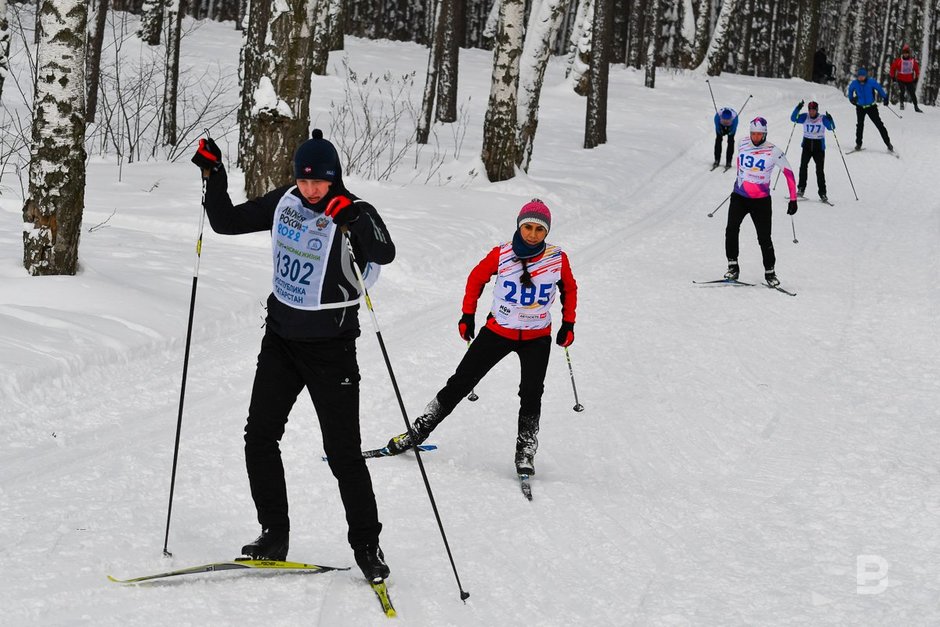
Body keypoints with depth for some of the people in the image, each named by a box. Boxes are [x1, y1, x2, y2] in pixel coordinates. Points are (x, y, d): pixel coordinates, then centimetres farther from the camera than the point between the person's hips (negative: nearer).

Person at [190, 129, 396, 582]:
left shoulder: (353, 213, -15)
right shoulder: (284, 202, 1)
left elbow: (384, 254, -33)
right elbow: (226, 222, 11)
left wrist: (354, 220, -48)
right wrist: (214, 177, -2)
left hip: (330, 346, -6)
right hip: (281, 337, 6)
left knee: (343, 451, -3)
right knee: (259, 437, 5)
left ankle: (367, 545, 10)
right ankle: (274, 536, 16)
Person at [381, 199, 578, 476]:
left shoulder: (557, 259, -10)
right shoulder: (501, 255, -13)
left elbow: (569, 289, 9)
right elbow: (477, 278, 5)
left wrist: (568, 324, 8)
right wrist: (467, 315, 6)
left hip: (537, 338, 0)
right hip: (498, 330, 0)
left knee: (531, 394, -12)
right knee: (460, 382, 3)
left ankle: (526, 451, 4)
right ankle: (419, 431, 12)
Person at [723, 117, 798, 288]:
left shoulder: (773, 152, -12)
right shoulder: (743, 144, -2)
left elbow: (788, 172, -5)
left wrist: (793, 199, -8)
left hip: (761, 200, -2)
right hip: (739, 196, 2)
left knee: (764, 238, -1)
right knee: (731, 230, -15)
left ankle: (770, 272, 14)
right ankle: (733, 266, -5)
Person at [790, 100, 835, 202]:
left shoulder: (823, 119, -5)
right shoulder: (805, 117, 0)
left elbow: (831, 127, -14)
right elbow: (793, 118, -9)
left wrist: (830, 120, -33)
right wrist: (798, 109, -23)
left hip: (819, 147, -1)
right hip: (807, 146, 1)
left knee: (820, 171, -3)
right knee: (803, 166, -15)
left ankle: (822, 194, 2)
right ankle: (801, 189, -5)